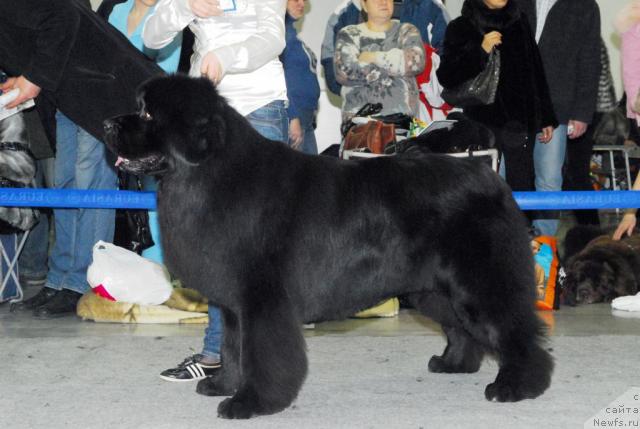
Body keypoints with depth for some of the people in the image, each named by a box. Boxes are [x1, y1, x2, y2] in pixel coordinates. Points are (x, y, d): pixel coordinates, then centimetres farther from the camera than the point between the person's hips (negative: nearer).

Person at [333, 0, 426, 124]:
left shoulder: (407, 32, 13)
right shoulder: (349, 35, 10)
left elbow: (417, 61, -6)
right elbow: (343, 72, -7)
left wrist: (375, 57, -5)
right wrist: (395, 65, -3)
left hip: (402, 117, 1)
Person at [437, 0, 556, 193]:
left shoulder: (518, 23, 13)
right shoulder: (461, 28, 3)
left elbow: (536, 73, 17)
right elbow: (446, 77, -6)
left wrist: (546, 118, 17)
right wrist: (481, 51, -16)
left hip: (521, 121, 3)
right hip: (483, 123, -3)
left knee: (522, 189, -2)